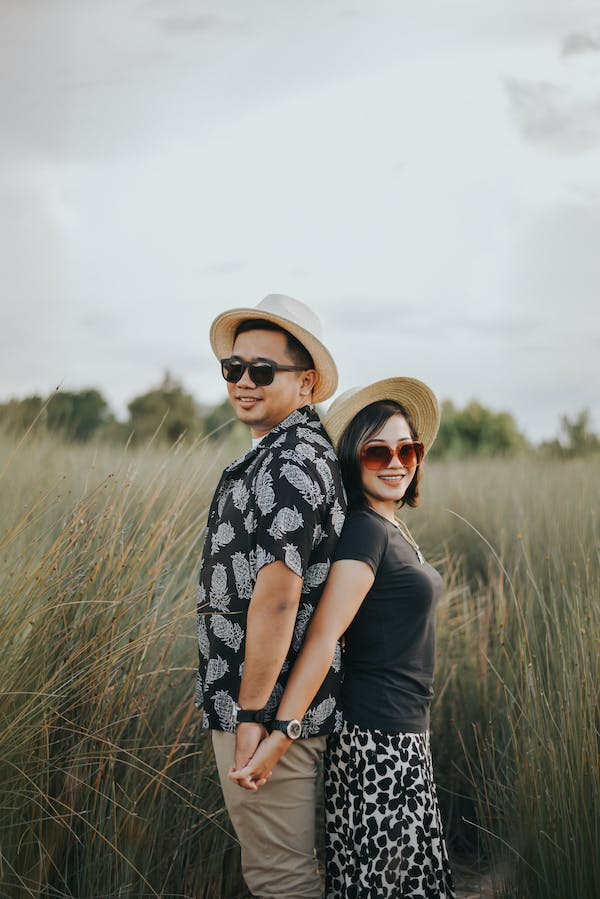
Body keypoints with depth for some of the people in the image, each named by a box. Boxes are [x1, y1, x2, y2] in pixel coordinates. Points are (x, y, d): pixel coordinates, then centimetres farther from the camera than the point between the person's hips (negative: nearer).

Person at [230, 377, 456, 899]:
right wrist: (278, 740, -29)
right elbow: (321, 638, -25)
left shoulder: (392, 529, 11)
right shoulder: (366, 530, -17)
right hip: (378, 739, -9)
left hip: (405, 737, 9)